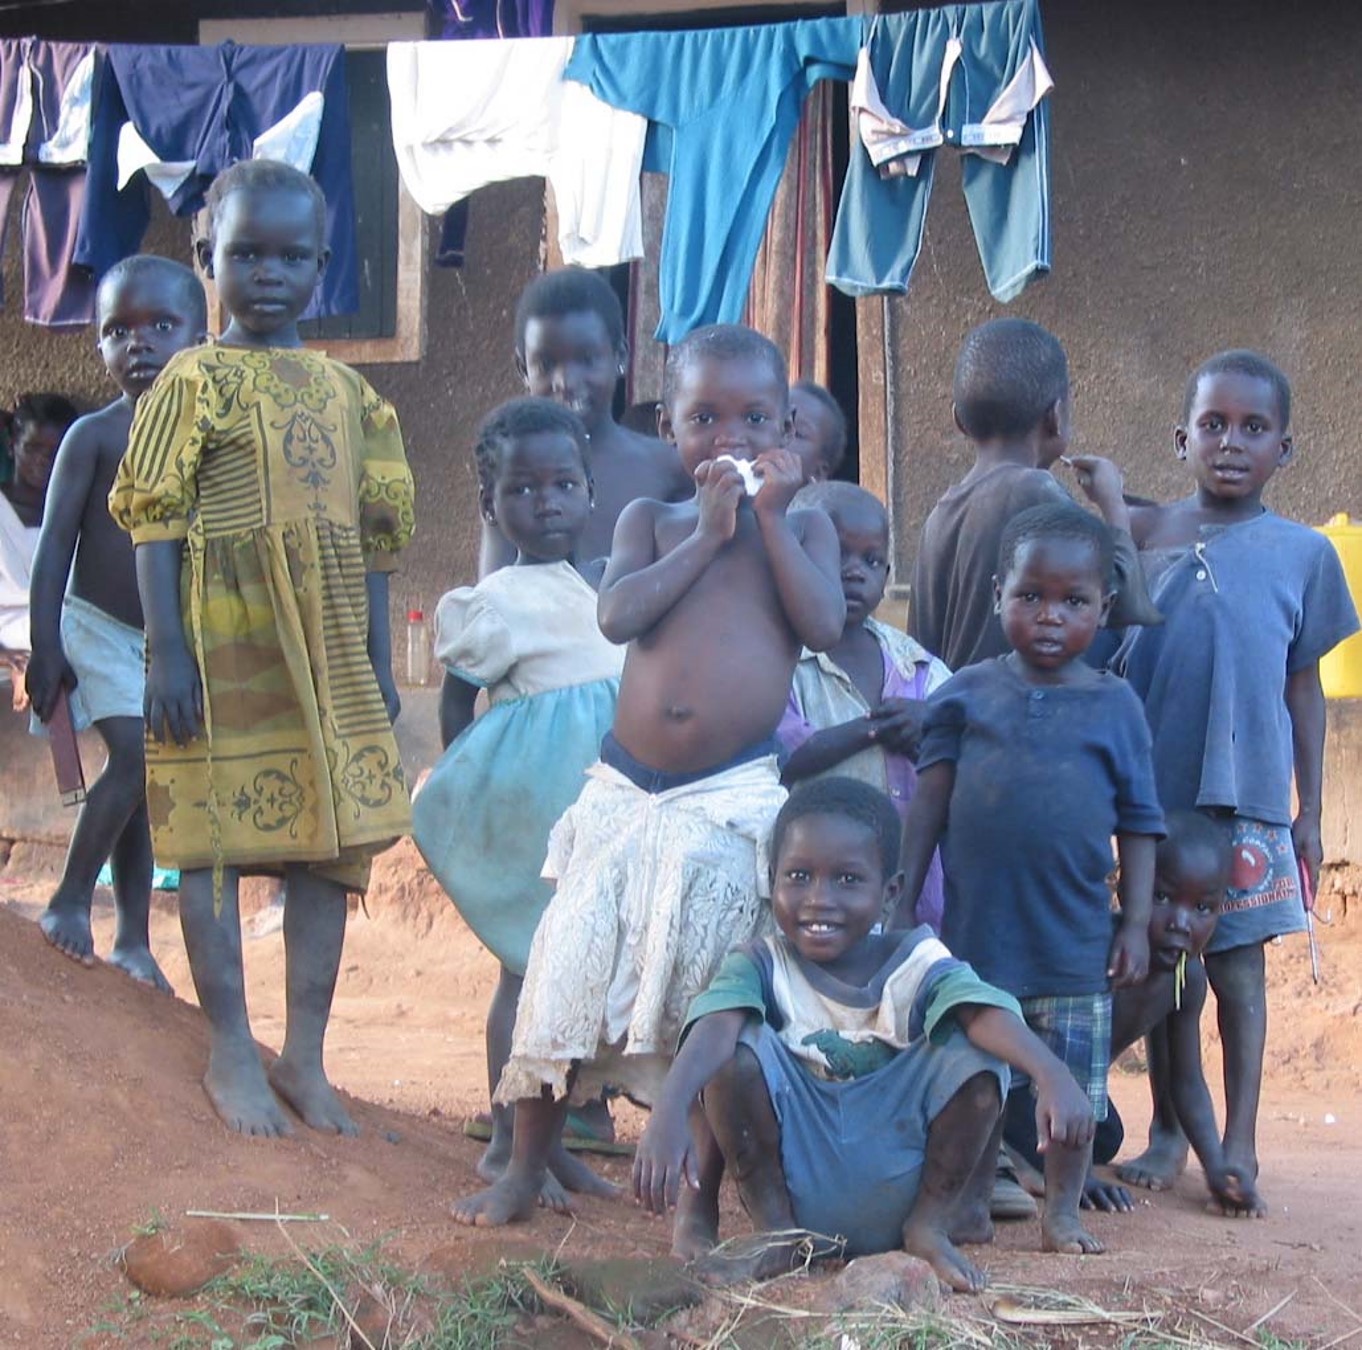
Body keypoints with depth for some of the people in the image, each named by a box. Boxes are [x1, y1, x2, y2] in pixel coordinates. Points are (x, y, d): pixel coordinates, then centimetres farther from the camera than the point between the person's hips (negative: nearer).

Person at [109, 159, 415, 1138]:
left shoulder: (347, 393, 10)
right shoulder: (194, 381, -3)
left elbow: (372, 536, 13)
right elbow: (155, 522, -7)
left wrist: (377, 661, 9)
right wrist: (166, 651, -14)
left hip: (329, 653, 5)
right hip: (223, 646, -5)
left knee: (332, 838, 7)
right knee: (216, 836, 0)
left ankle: (305, 1055, 16)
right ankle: (231, 1051, 11)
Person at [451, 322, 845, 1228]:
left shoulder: (804, 526, 8)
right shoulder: (652, 522, 9)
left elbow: (824, 626, -10)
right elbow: (616, 614, -9)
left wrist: (771, 519, -8)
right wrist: (707, 535, -8)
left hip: (735, 801, -1)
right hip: (626, 792, 2)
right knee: (570, 973, 3)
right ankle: (525, 1172, 16)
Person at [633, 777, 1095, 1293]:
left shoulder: (918, 966, -7)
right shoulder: (762, 966, -7)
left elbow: (988, 1014, -28)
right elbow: (714, 1028, -28)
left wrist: (1051, 1075, -50)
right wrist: (670, 1111, -50)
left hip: (900, 1187, 0)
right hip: (796, 1186, 0)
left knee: (972, 1054, -21)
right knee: (741, 1047, -23)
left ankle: (931, 1225, -1)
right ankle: (776, 1233, -5)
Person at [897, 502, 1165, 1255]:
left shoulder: (1115, 706, 2)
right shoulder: (967, 695, 1)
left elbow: (1138, 823, 5)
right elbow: (927, 805, 2)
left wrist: (1136, 923, 0)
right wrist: (901, 902, -1)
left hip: (1075, 941, 0)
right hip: (975, 932, 0)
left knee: (1073, 1083, 6)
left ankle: (1062, 1213, 18)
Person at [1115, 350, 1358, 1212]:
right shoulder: (1148, 535, 4)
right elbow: (1108, 649, 8)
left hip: (1249, 798, -1)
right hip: (1151, 792, 1)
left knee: (1238, 966, 4)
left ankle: (1239, 1147, 10)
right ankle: (1168, 1132, 21)